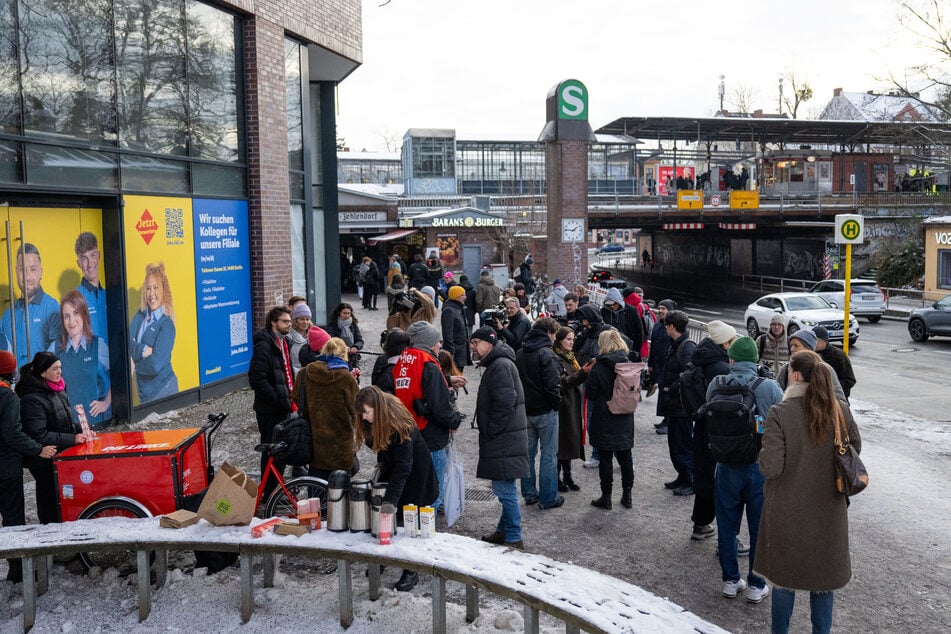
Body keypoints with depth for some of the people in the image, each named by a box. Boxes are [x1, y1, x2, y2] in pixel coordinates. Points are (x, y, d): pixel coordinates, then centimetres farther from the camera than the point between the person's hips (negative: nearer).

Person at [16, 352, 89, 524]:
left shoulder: (58, 390, 6)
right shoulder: (32, 399, -20)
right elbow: (39, 437, -23)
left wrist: (80, 430, 2)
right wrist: (72, 439, -21)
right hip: (44, 462, -8)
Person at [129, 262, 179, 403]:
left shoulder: (166, 325, -14)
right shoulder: (140, 314, 4)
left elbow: (156, 365, -22)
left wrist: (134, 364, -10)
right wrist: (143, 350, -22)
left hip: (163, 390, -6)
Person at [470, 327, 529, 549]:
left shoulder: (501, 365, -15)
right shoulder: (496, 364, 18)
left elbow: (505, 402, -24)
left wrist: (490, 431, -16)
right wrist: (488, 432, 18)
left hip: (504, 440, -11)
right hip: (502, 439, 11)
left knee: (504, 489, -6)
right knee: (504, 488, 18)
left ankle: (514, 539, 1)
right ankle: (504, 531, 29)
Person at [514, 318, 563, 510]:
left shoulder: (520, 353, 8)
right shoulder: (547, 354, -17)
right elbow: (552, 385, -21)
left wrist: (522, 402, 14)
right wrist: (557, 404, -6)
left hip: (525, 410, 7)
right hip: (545, 411, -7)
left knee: (528, 452, 15)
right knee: (548, 454, 1)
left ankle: (529, 494, 22)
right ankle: (548, 498, 6)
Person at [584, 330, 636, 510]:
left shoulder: (598, 368, -15)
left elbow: (589, 394, -11)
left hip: (604, 419, -4)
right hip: (625, 420, 4)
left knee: (605, 457, 4)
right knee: (625, 455, 14)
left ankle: (606, 497, 10)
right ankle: (627, 495, 23)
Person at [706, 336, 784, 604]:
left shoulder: (716, 385, -9)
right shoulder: (770, 388, -16)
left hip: (727, 467, 2)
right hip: (761, 467, -2)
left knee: (727, 526, 16)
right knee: (759, 529, 12)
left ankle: (731, 581, 26)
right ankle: (755, 586, 22)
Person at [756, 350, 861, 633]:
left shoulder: (779, 413, -22)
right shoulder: (840, 409, -9)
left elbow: (770, 468, -22)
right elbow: (855, 448, 7)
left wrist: (765, 448, -3)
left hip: (788, 511, -3)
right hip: (829, 510, 3)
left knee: (784, 577, 16)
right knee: (824, 577, 19)